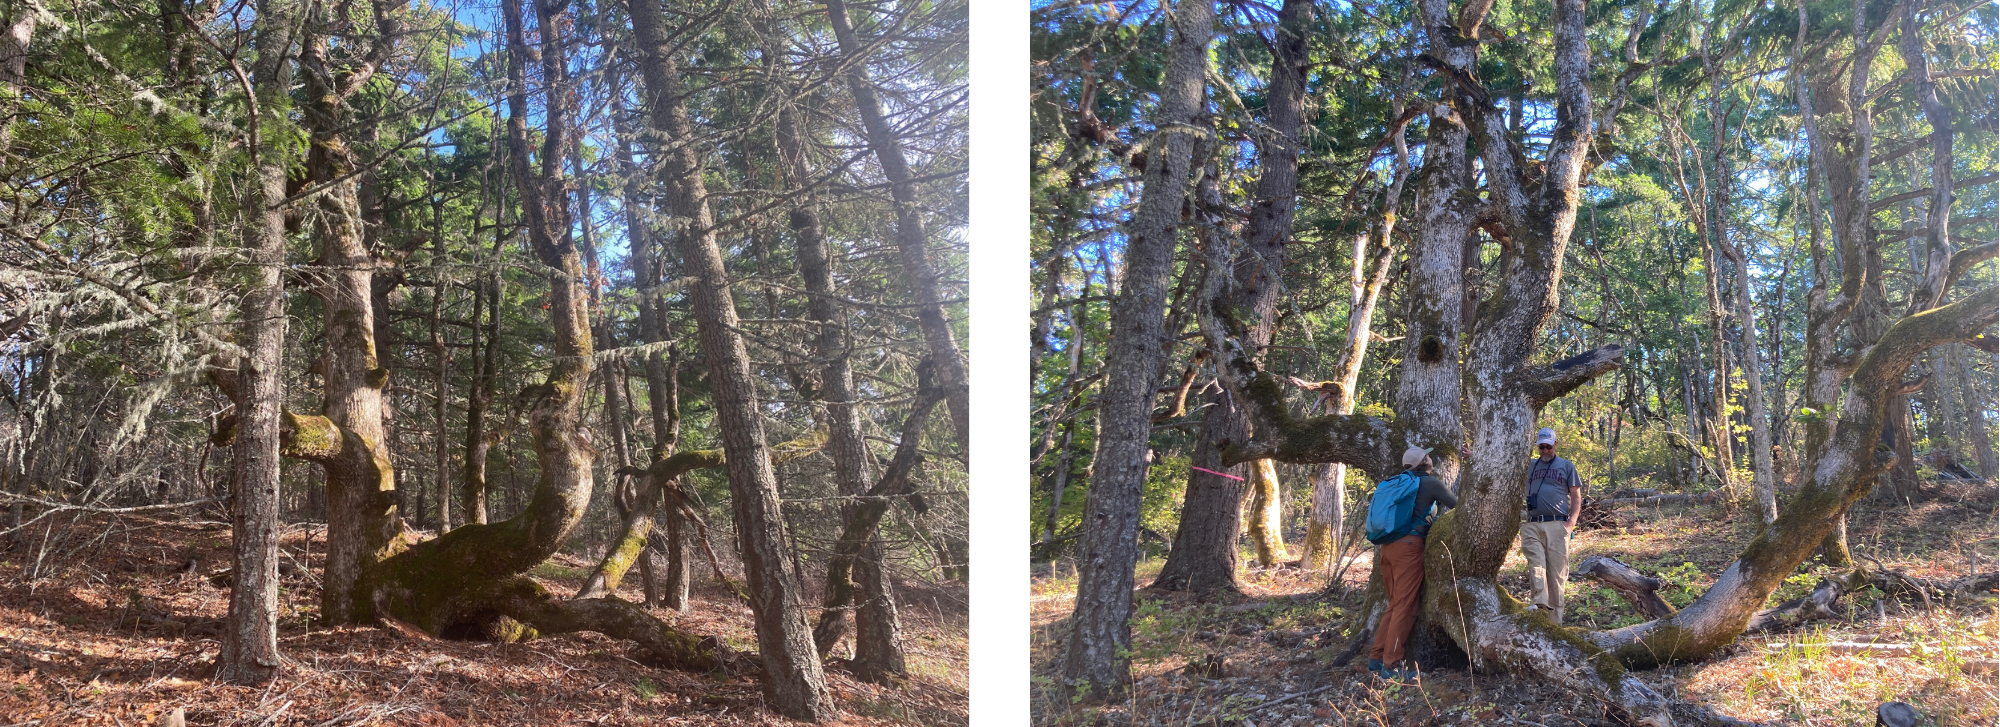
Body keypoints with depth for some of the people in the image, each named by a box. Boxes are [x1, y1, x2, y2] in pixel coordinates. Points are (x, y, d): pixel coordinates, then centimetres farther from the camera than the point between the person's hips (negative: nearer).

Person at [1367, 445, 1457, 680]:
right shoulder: (1431, 482, 1)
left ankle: (1376, 658, 12)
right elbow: (1457, 504, 8)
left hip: (1388, 546, 7)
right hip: (1409, 546, -7)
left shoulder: (1397, 482, 19)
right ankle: (1391, 665, -6)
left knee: (1394, 605, 14)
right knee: (1405, 606, -5)